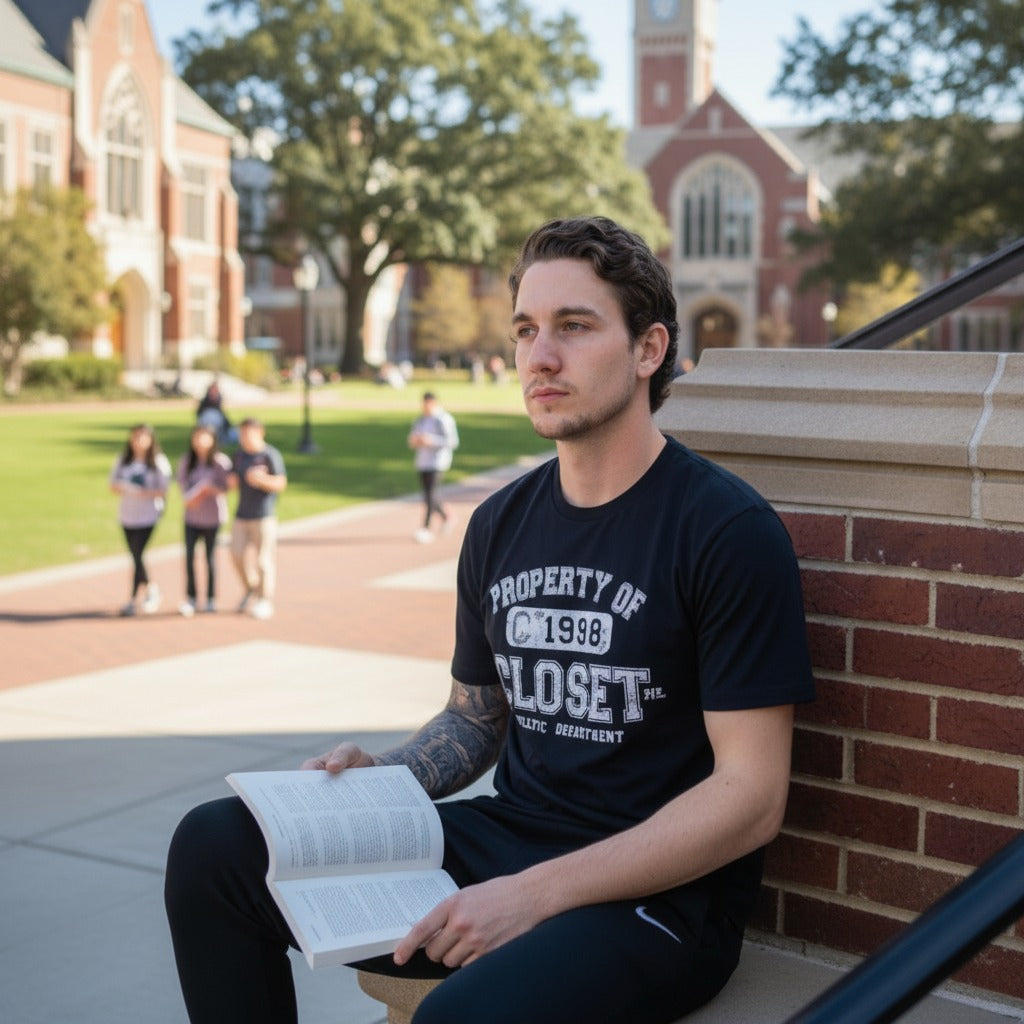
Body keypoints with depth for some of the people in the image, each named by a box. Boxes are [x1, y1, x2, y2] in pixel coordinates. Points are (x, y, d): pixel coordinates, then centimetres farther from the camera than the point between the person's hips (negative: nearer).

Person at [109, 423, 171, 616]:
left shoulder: (159, 461, -5)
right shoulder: (123, 460, 9)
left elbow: (163, 491, -9)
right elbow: (113, 484, 10)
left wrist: (143, 493, -23)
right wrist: (121, 488, -12)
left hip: (148, 515, -5)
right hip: (126, 514, 5)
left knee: (137, 555, -11)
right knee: (135, 556, 10)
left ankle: (134, 599, -6)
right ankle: (150, 589, 29)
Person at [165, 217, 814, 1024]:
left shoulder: (728, 530, -12)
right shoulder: (501, 525, 9)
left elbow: (750, 796, -15)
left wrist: (535, 894, -21)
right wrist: (377, 777, -1)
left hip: (660, 895, -6)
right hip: (502, 837, 7)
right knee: (215, 845, -6)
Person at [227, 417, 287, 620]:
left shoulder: (270, 455, -8)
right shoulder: (239, 455, 12)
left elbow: (281, 483, -11)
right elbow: (232, 479, 22)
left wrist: (262, 479, -27)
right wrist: (231, 481, -1)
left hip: (264, 515, -6)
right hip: (242, 514, 7)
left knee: (264, 559, -4)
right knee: (237, 555, 6)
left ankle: (265, 601, 6)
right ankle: (251, 592, 27)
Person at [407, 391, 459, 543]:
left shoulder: (444, 419, -9)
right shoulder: (421, 419, 12)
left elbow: (452, 441, -15)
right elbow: (412, 437, 19)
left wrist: (431, 440, -22)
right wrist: (414, 441, -6)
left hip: (437, 462, -7)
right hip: (422, 462, 8)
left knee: (430, 494, -14)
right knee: (428, 494, 11)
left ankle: (426, 529, -14)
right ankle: (445, 517, 33)